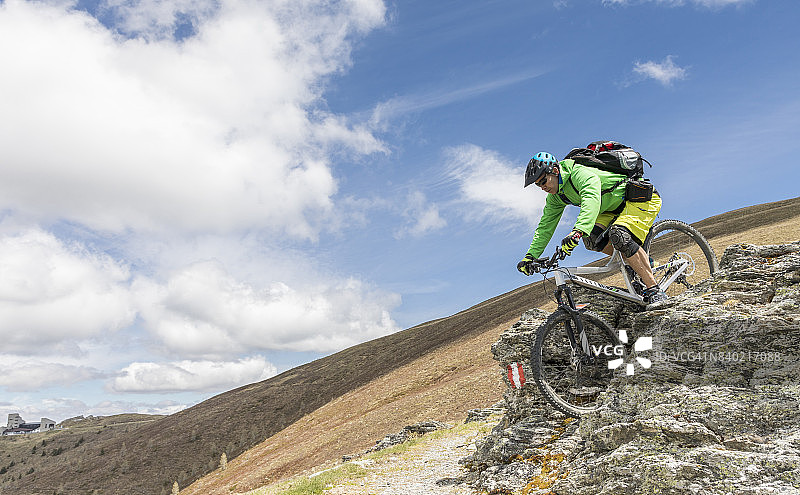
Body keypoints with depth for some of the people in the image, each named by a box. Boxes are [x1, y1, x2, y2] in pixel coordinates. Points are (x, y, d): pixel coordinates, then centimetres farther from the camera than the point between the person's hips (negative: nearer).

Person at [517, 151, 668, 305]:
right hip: (615, 208, 8)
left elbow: (592, 200, -48)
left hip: (643, 198, -8)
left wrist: (578, 231, -62)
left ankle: (655, 290, -23)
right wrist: (530, 256, -9)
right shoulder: (555, 197, -2)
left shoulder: (581, 173, -29)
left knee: (619, 236, -32)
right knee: (591, 239, -16)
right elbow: (545, 226, 2)